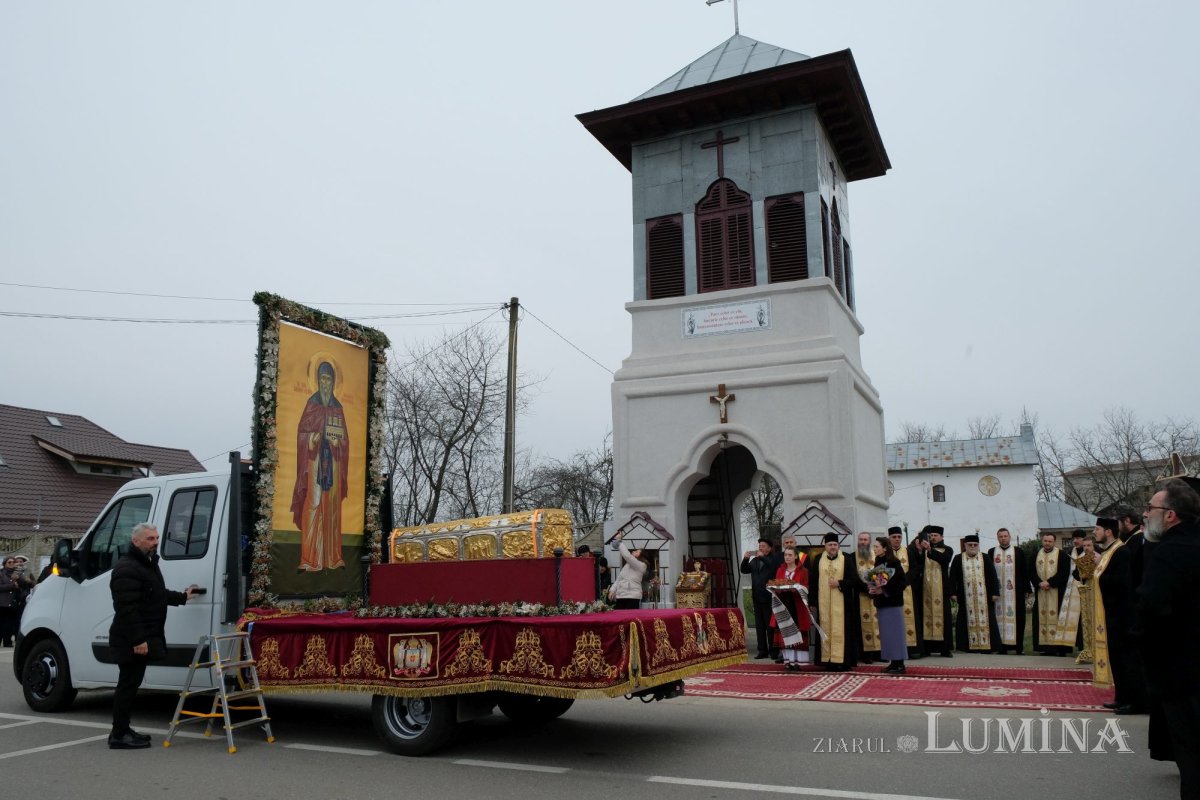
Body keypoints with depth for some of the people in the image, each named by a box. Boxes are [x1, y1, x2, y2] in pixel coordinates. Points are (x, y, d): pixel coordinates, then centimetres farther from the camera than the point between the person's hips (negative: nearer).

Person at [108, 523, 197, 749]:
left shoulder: (149, 564, 17)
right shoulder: (127, 569, -19)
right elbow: (127, 608, -25)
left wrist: (182, 596, 37)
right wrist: (137, 639, -27)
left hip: (142, 638, 10)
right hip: (131, 641, -10)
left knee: (131, 683, 15)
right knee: (128, 683, -5)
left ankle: (123, 730, 24)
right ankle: (118, 735, 3)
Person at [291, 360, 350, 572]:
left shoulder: (337, 407, 13)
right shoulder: (311, 404, 4)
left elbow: (344, 438, 13)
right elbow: (302, 432, -1)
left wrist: (337, 441, -7)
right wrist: (313, 438, -19)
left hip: (333, 463, 4)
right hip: (315, 461, -4)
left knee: (332, 508, 4)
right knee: (313, 506, -8)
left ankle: (332, 557, 8)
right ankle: (311, 560, -7)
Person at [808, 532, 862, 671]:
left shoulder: (846, 560, 1)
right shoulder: (819, 560, 7)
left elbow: (854, 580, -1)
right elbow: (812, 582, 8)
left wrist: (839, 583, -15)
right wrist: (812, 602, 4)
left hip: (841, 603, -2)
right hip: (824, 603, 2)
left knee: (840, 631, -3)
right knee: (826, 630, 3)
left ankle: (841, 660, 0)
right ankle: (828, 660, 7)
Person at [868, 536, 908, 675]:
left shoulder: (894, 562, -12)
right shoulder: (878, 562, 10)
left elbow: (902, 582, -16)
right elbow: (873, 580, 18)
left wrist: (884, 590, -19)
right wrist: (872, 588, -2)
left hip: (893, 602, -8)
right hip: (881, 603, 8)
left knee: (895, 632, -3)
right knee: (886, 633, 10)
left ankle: (900, 664, 3)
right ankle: (893, 662, 17)